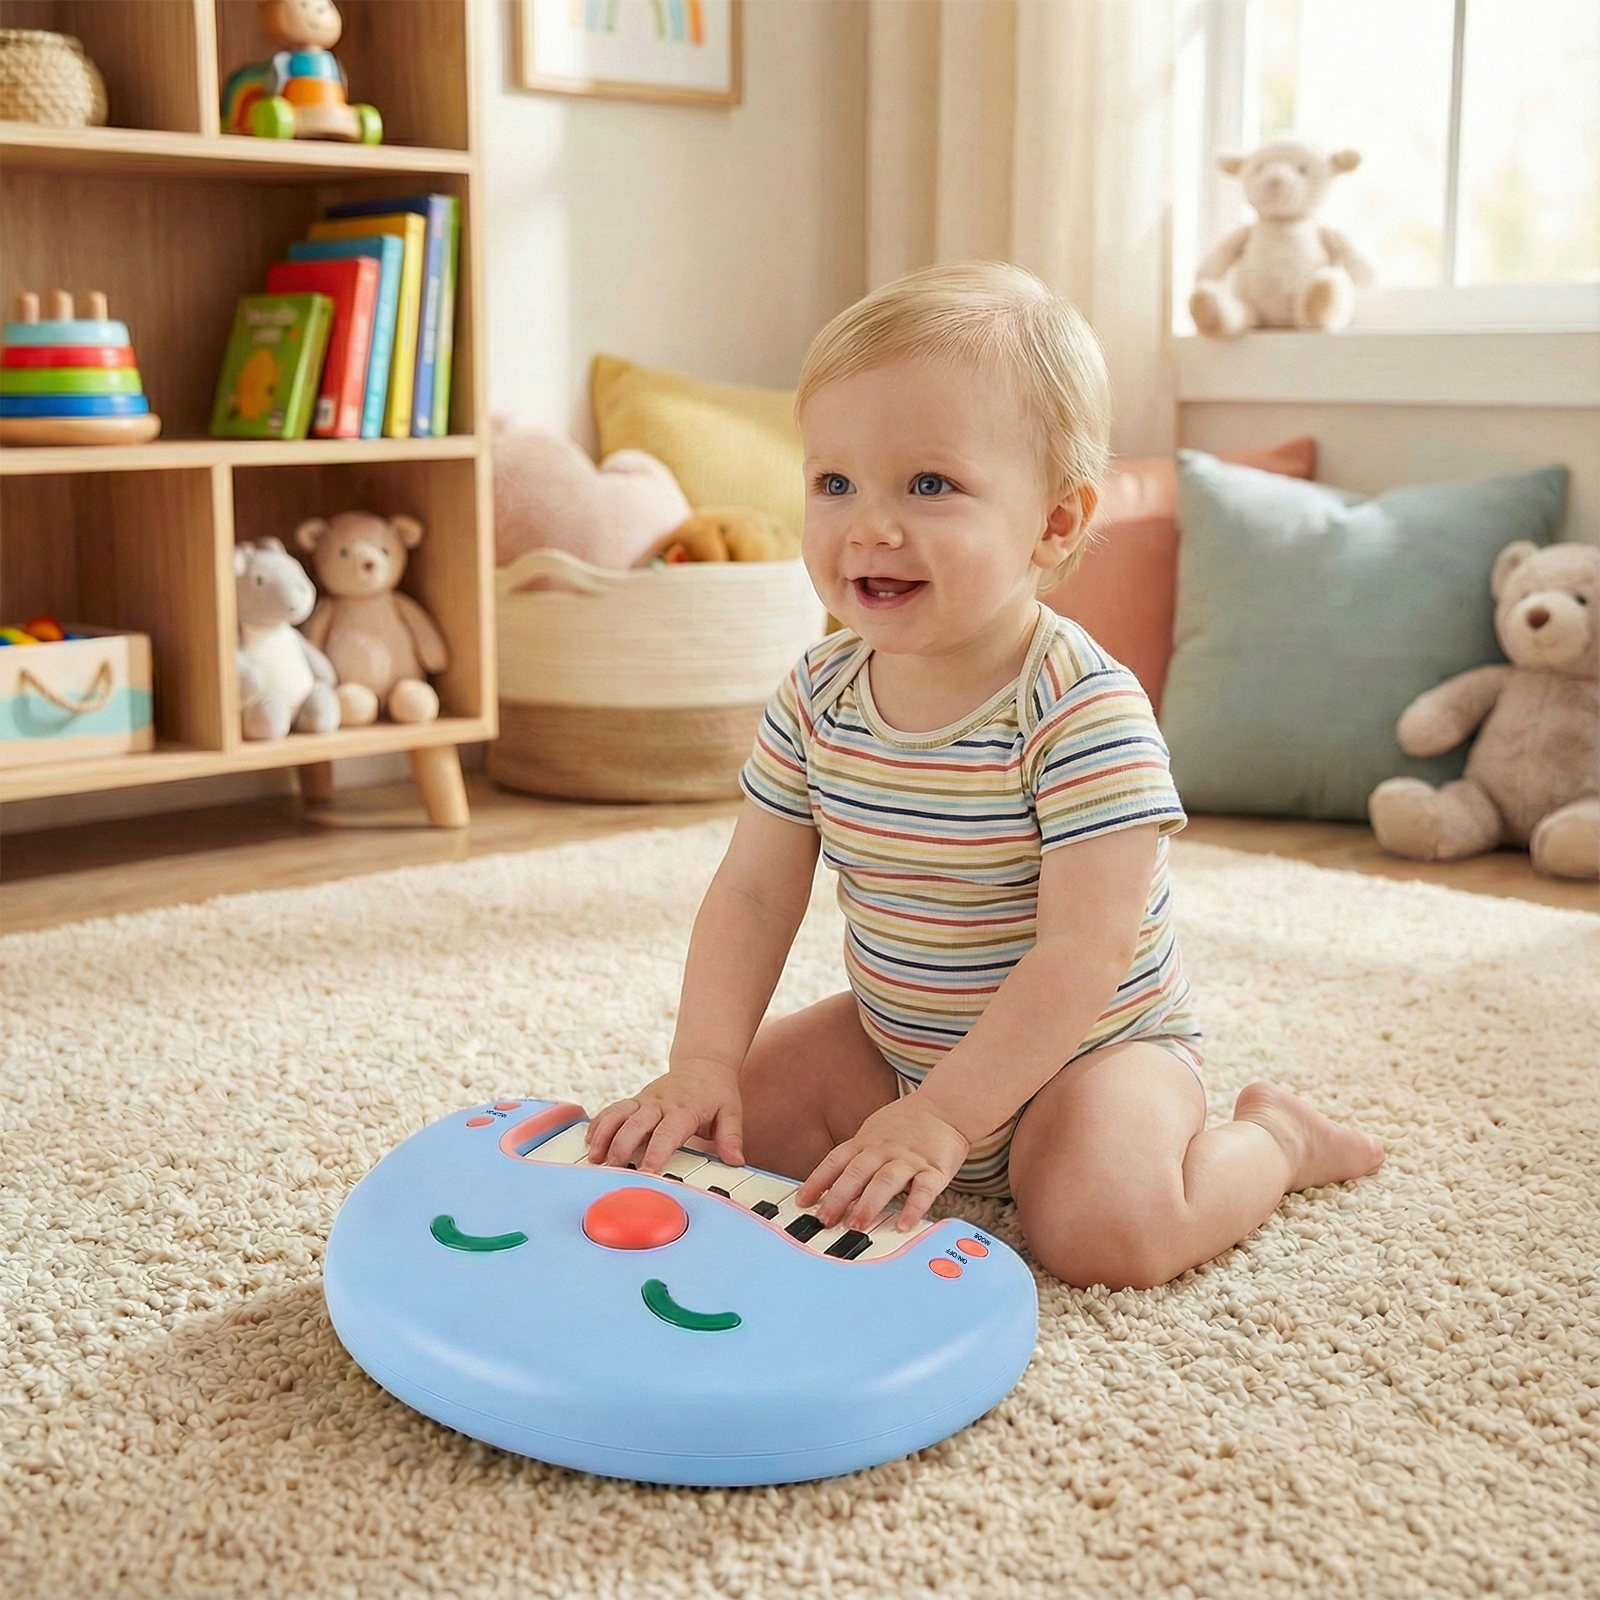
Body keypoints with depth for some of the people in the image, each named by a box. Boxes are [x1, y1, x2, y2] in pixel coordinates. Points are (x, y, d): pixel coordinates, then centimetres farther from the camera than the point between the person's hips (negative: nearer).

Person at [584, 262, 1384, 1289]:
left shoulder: (1086, 714, -27)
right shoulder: (821, 695, -8)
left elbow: (1084, 953, -29)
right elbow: (754, 893, -5)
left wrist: (941, 1118, -33)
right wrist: (704, 1065, -18)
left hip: (1091, 1047, -5)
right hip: (893, 1038, 6)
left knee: (1105, 1227, -28)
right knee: (720, 1127, -6)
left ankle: (1276, 1139, 4)